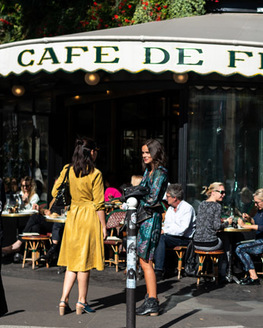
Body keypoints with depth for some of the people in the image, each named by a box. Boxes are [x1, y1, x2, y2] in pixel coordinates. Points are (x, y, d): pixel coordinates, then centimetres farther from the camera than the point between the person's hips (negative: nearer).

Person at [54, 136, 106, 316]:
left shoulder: (67, 170, 2)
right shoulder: (95, 174, -11)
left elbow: (55, 192, 7)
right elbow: (99, 203, -10)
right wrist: (103, 225, -4)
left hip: (72, 216, 5)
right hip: (90, 217, -4)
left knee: (72, 261, 12)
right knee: (85, 261, 4)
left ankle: (64, 300, 4)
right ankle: (82, 301, 12)